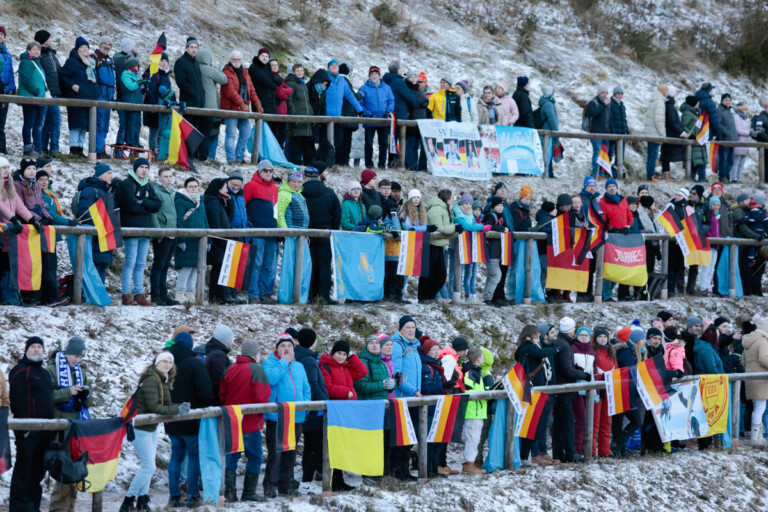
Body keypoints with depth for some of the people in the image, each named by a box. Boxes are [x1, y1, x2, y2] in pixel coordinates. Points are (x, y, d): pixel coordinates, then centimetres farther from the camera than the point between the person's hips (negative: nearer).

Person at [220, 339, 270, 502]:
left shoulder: (230, 370, 6)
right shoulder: (256, 370, -12)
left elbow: (221, 395, 7)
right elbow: (261, 397, -18)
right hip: (250, 422, -6)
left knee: (231, 456, 10)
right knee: (255, 457, 5)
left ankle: (229, 492, 6)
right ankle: (249, 493, 5)